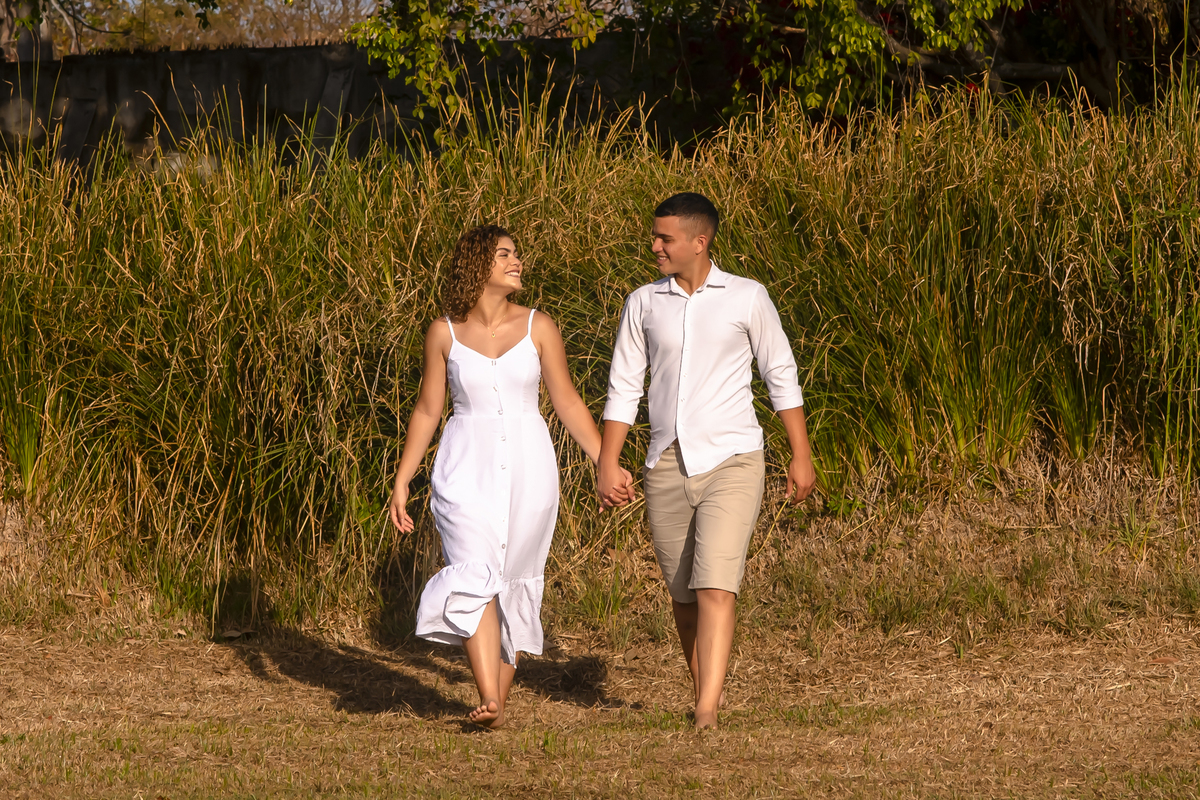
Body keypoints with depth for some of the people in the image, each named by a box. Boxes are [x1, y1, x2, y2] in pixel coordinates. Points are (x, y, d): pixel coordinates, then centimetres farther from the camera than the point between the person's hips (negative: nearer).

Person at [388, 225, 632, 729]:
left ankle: (501, 695, 19)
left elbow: (567, 403, 7)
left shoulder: (538, 328, 2)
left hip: (527, 469, 1)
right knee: (475, 578, -16)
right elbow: (427, 410, 7)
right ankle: (489, 703, -24)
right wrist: (402, 481, 6)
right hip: (468, 471, -1)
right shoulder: (445, 333, 0)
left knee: (515, 583, 6)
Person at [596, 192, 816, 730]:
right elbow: (624, 388, 10)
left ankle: (707, 712, -22)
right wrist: (607, 464, 3)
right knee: (683, 596, 10)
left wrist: (801, 457, 5)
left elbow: (781, 376, 7)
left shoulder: (747, 298, 0)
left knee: (715, 588, -17)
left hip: (730, 463, -4)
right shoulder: (643, 304, 7)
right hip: (667, 468, 4)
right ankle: (709, 688, 29)